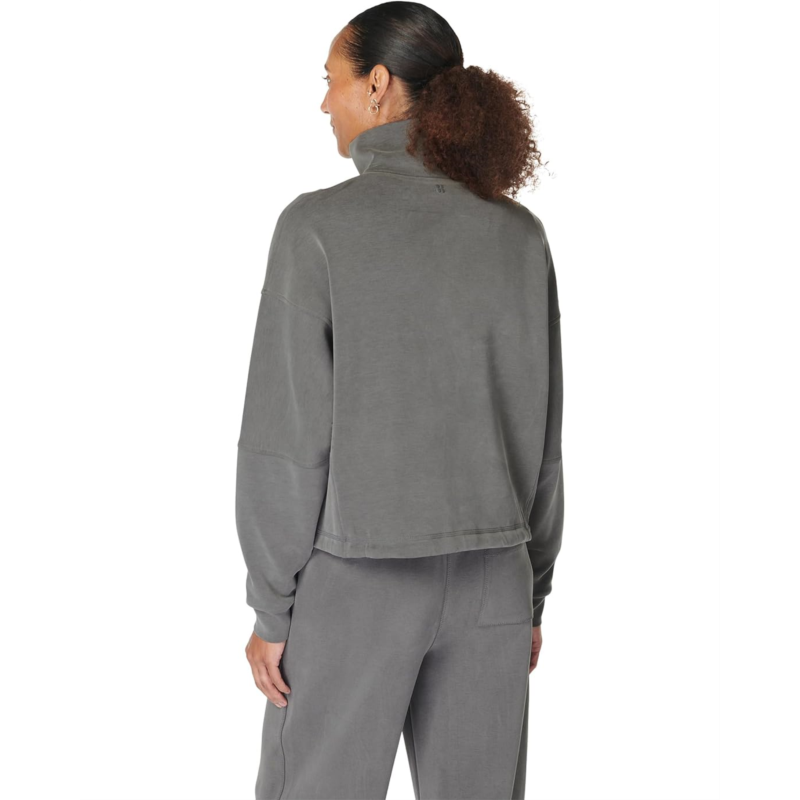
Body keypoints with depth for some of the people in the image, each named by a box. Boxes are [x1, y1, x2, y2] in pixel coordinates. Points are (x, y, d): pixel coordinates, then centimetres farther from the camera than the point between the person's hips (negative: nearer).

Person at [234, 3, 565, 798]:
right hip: (484, 578, 4)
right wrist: (531, 594, 12)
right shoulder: (519, 234, 0)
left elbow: (288, 434, -15)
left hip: (358, 582, -4)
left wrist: (270, 608, -5)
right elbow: (536, 431, 3)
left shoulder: (319, 224, -14)